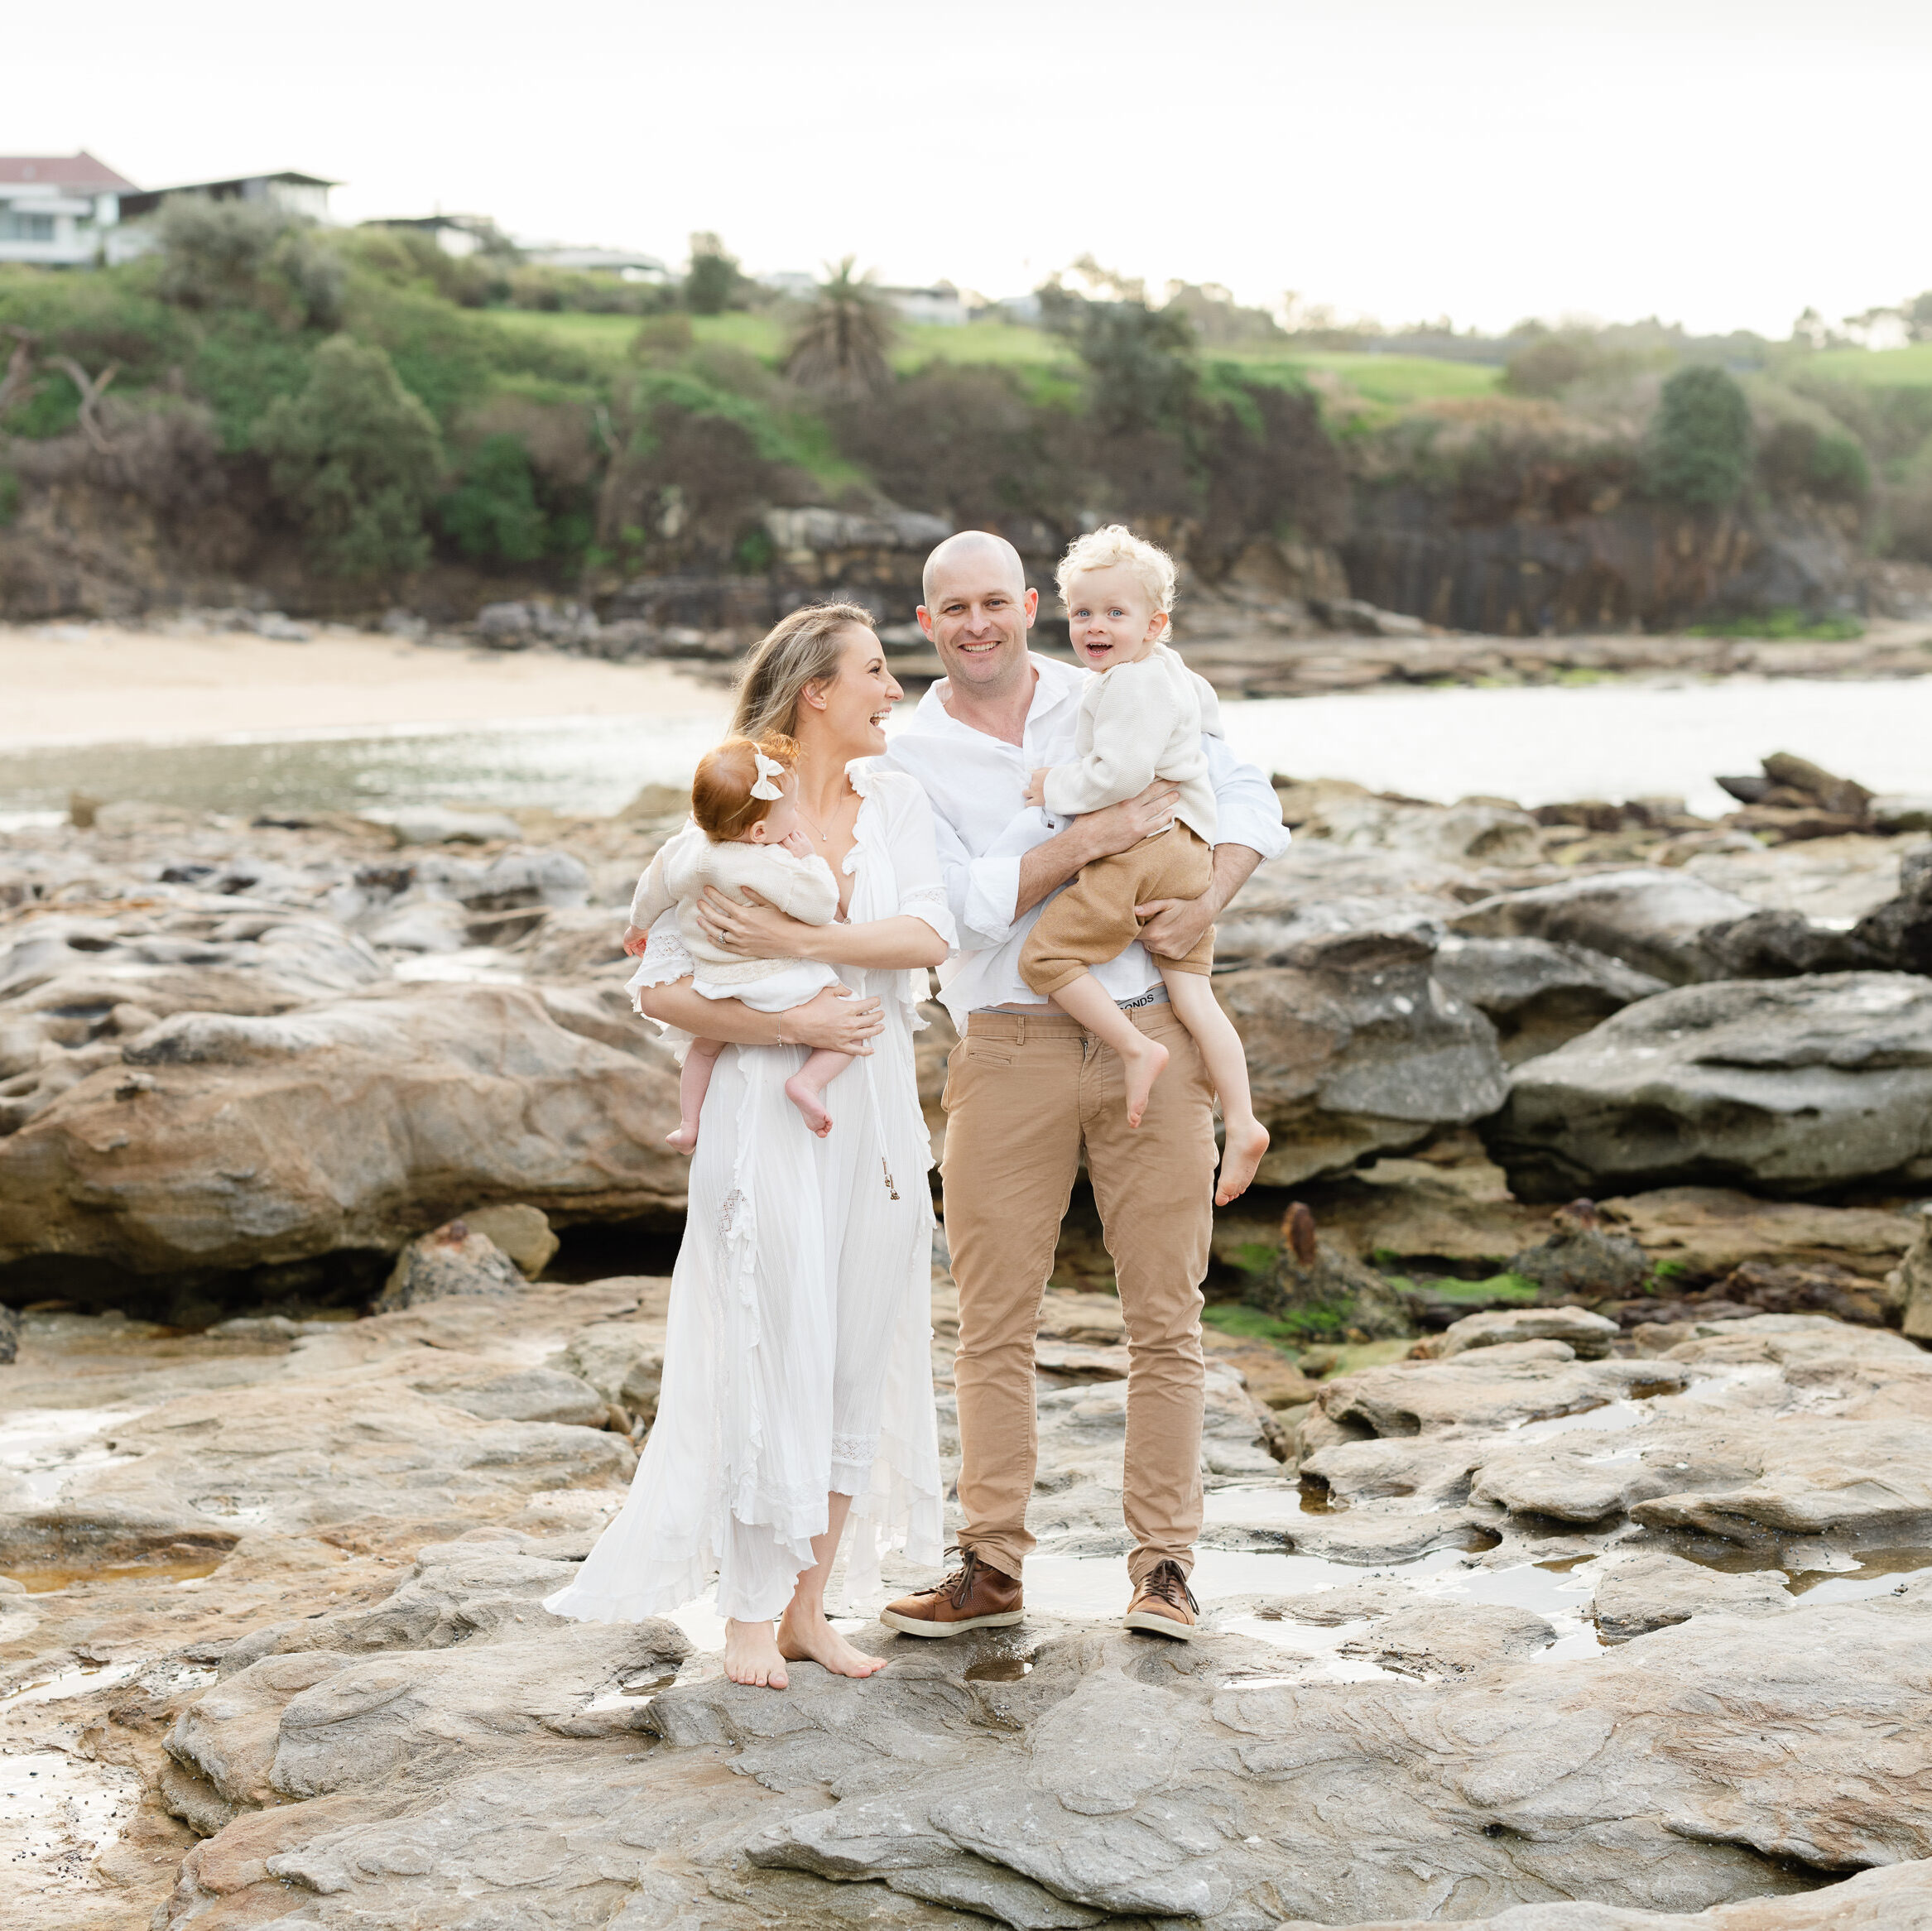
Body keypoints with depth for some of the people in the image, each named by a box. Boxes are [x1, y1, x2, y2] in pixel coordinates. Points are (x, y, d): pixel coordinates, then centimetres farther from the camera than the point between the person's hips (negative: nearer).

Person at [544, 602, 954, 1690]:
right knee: (775, 1362, -5)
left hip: (878, 1111, 5)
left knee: (861, 1363, 7)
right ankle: (750, 1621, 6)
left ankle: (807, 1605, 18)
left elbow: (931, 937, -9)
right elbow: (663, 990, -8)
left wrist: (798, 943, -18)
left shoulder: (897, 802, 7)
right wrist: (795, 1025, -17)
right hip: (767, 1112, -5)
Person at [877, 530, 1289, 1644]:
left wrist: (1208, 903, -9)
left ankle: (1165, 1563, 9)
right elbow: (965, 906, -9)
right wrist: (1094, 839, -16)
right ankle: (993, 1565, 11)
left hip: (1150, 1038, 1)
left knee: (1166, 1313, 2)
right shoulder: (911, 759, 4)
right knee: (995, 1320, 2)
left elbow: (1248, 796, 8)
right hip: (1009, 1050, 0)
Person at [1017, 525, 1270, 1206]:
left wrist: (1056, 788, -9)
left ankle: (1136, 1047, -13)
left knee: (1044, 953, -10)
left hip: (1140, 849, -10)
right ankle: (1241, 1122, -1)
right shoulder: (1165, 678, 22)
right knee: (1192, 991, 5)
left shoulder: (1135, 683, -11)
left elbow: (1122, 772, -22)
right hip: (1187, 853, 10)